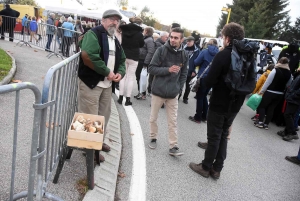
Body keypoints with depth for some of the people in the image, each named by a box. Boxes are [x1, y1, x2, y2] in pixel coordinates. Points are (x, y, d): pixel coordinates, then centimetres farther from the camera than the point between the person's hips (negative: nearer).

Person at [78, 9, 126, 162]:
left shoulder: (115, 41, 15)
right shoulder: (94, 34, -12)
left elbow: (121, 60, 22)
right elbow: (88, 56, -27)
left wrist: (120, 73, 0)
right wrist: (107, 71, -21)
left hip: (107, 84, 9)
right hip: (91, 82, -9)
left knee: (104, 115, 19)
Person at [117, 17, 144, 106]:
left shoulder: (124, 31, 2)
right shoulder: (139, 33, -9)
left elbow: (121, 42, 11)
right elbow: (142, 45, 4)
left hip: (123, 56, 3)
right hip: (133, 57, -3)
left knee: (123, 76, 12)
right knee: (131, 77, 3)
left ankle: (121, 97, 13)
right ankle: (128, 99, 4)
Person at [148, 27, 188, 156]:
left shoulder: (184, 55, 1)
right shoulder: (161, 50, -8)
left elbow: (183, 74, 10)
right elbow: (151, 69, -10)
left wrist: (178, 89, 0)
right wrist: (168, 70, -21)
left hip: (173, 94, 1)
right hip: (158, 91, -1)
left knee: (173, 122, 4)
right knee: (153, 118, 12)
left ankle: (173, 147, 11)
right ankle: (153, 138, 34)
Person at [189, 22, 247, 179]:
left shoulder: (223, 55, -19)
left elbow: (209, 81, -21)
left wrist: (202, 80, -1)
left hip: (219, 104, -6)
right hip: (235, 105, 7)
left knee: (213, 137, 6)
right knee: (223, 136, 17)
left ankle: (206, 167, 20)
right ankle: (216, 169, 26)